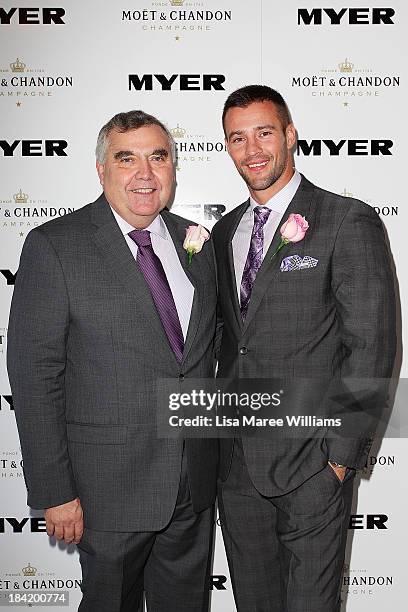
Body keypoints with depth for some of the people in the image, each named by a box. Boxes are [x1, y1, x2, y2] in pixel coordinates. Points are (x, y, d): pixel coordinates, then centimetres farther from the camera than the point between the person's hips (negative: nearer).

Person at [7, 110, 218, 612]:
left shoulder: (197, 242, 4)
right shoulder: (54, 246, -12)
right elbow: (35, 377, -13)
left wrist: (211, 450, 11)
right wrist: (54, 494, -14)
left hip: (196, 481, 5)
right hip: (111, 486, -4)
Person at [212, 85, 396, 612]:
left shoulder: (348, 222, -9)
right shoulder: (225, 231, 10)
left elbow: (371, 347, -12)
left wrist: (341, 454, -14)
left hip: (311, 466, -5)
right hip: (235, 466, 6)